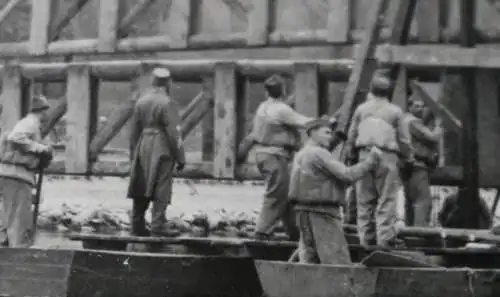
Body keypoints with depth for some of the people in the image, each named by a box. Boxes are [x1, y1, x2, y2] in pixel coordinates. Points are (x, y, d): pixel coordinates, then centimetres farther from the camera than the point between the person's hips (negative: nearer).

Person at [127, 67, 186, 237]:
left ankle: (137, 226, 16)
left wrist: (136, 151, 22)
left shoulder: (141, 101, 8)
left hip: (143, 148, 7)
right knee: (161, 191, -4)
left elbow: (135, 130, 13)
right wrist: (180, 158, -9)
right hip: (162, 151, -7)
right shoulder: (167, 104, -13)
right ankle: (158, 227, -7)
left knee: (142, 189, 12)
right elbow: (174, 134, -15)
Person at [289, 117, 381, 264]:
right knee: (340, 266, -9)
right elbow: (348, 175, -18)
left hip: (305, 213, 10)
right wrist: (371, 160, -10)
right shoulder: (319, 154, -13)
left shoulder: (301, 155, 18)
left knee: (309, 263, 7)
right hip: (321, 214, -9)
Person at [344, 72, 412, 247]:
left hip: (365, 156, 3)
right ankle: (385, 238, -9)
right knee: (386, 201, -3)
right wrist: (408, 156, 17)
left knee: (365, 200, 7)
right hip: (387, 157, -3)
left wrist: (351, 153, 26)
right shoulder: (395, 112, 4)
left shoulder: (361, 109, 11)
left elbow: (352, 136, 14)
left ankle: (366, 239, 8)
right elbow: (403, 140, 2)